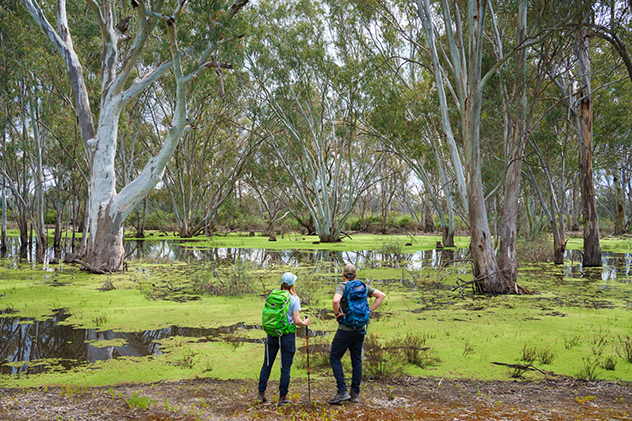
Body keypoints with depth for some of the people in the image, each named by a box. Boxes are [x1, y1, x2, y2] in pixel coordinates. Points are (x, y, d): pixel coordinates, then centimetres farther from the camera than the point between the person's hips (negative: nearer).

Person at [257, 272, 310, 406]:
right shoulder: (294, 299, -8)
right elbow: (296, 320, -10)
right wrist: (305, 323, 9)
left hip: (272, 334, 3)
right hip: (287, 336, -3)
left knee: (267, 364, 14)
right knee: (285, 367, 6)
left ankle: (261, 393, 20)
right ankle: (282, 397, 12)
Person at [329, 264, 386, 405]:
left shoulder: (342, 286, -10)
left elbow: (336, 300, -31)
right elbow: (381, 295, 12)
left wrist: (337, 314, -13)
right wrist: (369, 311, 8)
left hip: (346, 329, -6)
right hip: (360, 329, 6)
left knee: (334, 358, 3)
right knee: (357, 360, 12)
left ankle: (342, 391, -4)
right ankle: (355, 393, 16)